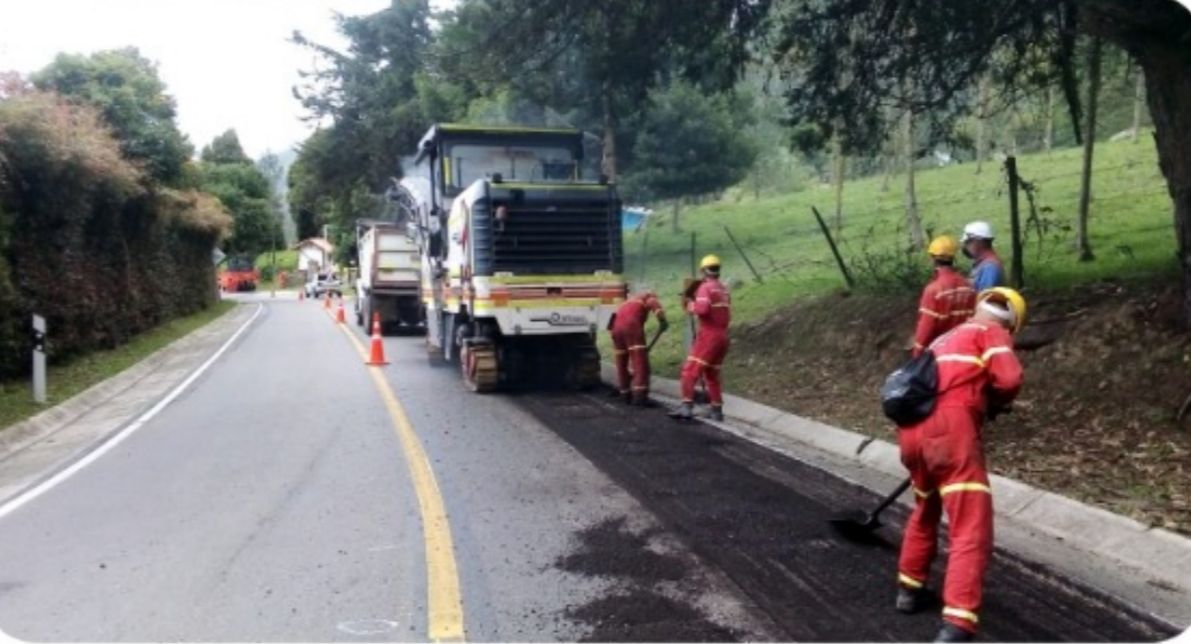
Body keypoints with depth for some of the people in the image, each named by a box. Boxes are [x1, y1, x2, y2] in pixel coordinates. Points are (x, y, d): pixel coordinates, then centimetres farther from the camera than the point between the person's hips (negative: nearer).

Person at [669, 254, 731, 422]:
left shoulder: (706, 287, -9)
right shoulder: (724, 290, 16)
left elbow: (702, 309, -25)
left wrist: (690, 305, -5)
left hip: (709, 336, -8)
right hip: (722, 336, 8)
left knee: (690, 371, -9)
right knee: (712, 374, 18)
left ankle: (687, 407, -19)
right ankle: (717, 410, 18)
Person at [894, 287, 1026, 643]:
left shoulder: (944, 339, 30)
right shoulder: (992, 332, 10)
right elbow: (1009, 378, -7)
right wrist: (995, 403, 13)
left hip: (912, 430, 7)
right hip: (950, 431, -7)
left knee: (926, 510, 30)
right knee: (972, 532, -6)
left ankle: (909, 590, 40)